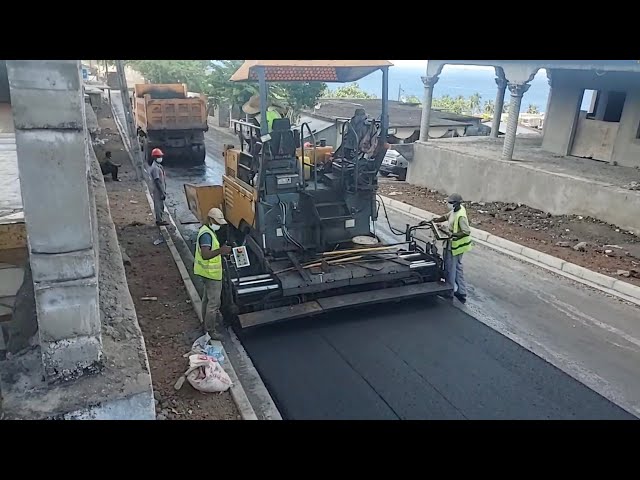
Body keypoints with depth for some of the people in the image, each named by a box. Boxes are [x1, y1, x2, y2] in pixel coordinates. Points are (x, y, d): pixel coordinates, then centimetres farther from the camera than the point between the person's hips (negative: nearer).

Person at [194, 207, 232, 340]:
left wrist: (221, 250, 14)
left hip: (207, 273, 11)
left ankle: (207, 323, 37)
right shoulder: (206, 235, -25)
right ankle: (210, 330, 6)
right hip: (211, 274, -11)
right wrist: (220, 251, -46)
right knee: (214, 302, -3)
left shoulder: (207, 231, 9)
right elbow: (205, 255, -36)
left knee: (207, 298, 23)